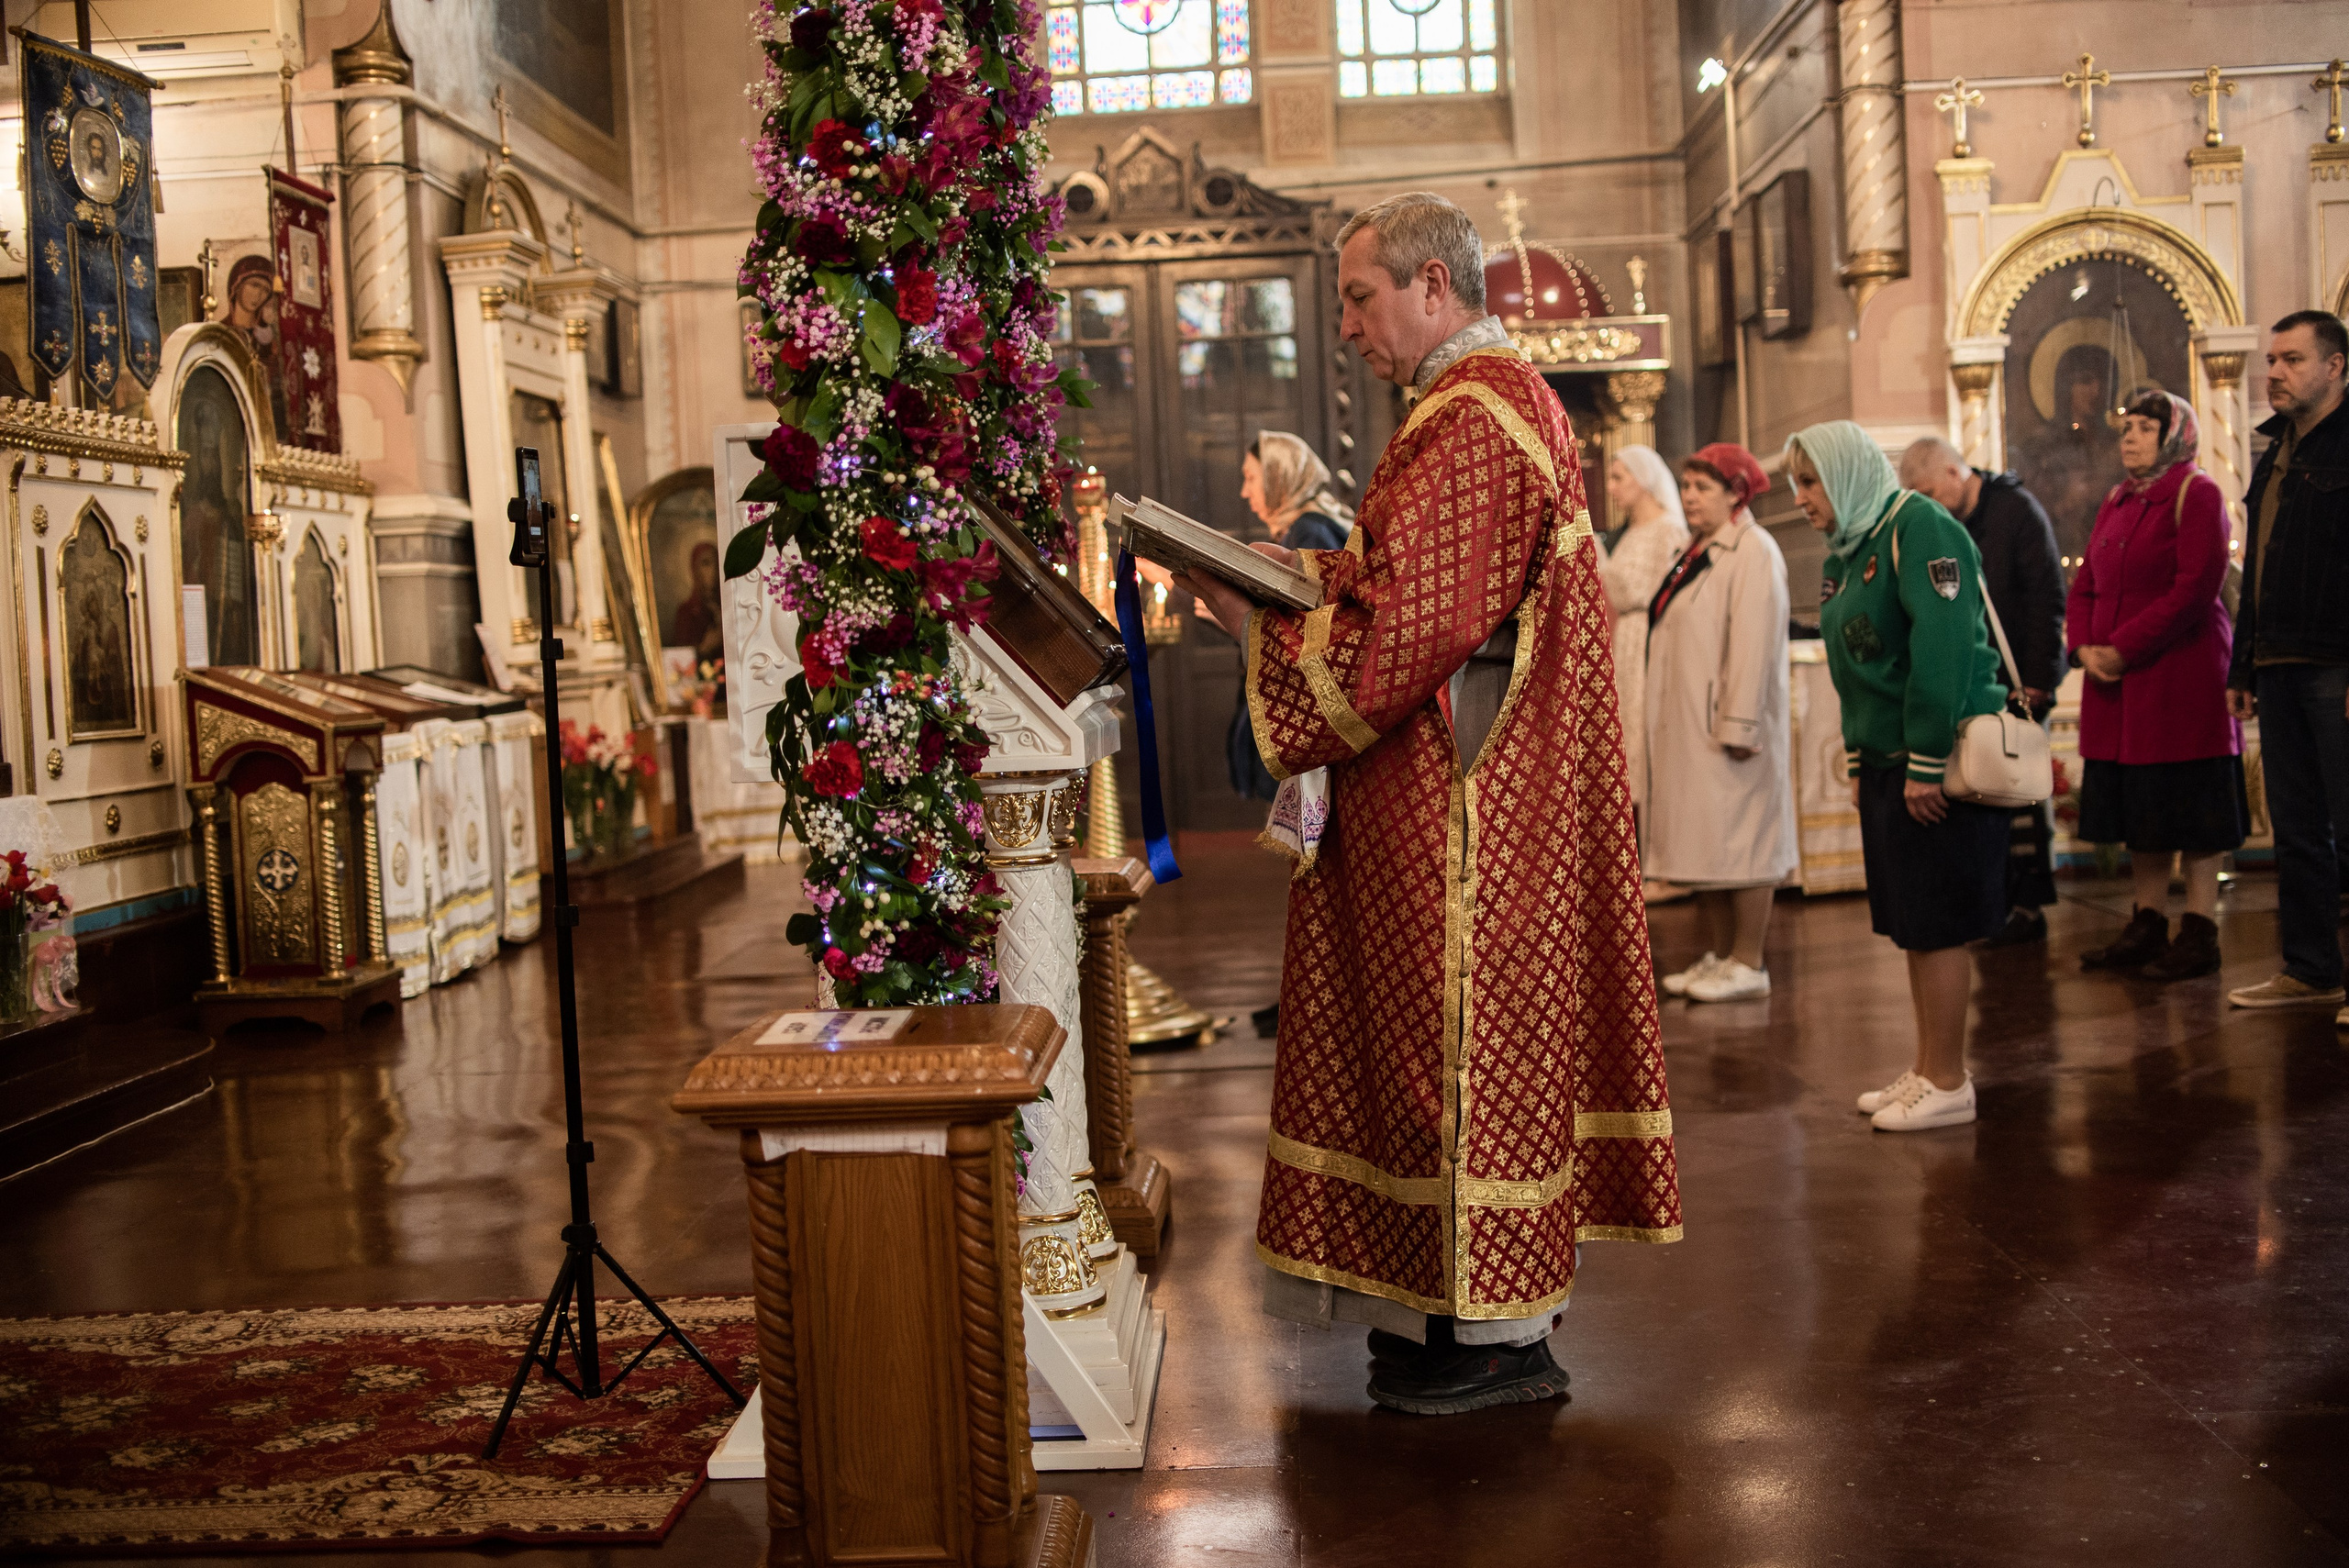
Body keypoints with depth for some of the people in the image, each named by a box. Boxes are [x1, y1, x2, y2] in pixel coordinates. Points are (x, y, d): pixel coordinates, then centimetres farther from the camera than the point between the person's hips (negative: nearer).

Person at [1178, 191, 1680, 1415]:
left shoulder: (1471, 419, -18)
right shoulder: (1500, 397, 17)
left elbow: (1413, 625, -23)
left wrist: (1258, 624, -12)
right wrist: (1303, 568, 9)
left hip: (1461, 809, -11)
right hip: (1449, 798, 11)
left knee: (1462, 1037, -2)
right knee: (1451, 1036, 15)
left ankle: (1502, 1339, 10)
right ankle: (1463, 1299, 25)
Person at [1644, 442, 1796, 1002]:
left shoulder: (1752, 551, -11)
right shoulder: (1697, 553, 18)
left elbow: (1754, 643, -19)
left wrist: (1739, 725, -24)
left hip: (1726, 731, -9)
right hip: (1687, 731, 9)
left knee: (1738, 844, -3)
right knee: (1704, 845, 11)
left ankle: (1748, 964, 3)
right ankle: (1718, 956, 18)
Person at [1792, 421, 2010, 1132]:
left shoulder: (1919, 527, -13)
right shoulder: (1848, 550, 15)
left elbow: (1942, 650, -21)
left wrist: (1926, 765, -21)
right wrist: (1859, 759, 17)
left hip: (1943, 760, -9)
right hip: (1887, 764, 9)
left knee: (1937, 927, -3)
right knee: (1910, 925, 12)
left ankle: (1949, 1086, 6)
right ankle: (1928, 1072, 21)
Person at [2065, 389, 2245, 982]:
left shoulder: (2197, 493, -7)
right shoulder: (2115, 502, 17)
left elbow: (2195, 589, -17)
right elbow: (2085, 584, 15)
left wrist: (2123, 648, -18)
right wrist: (2084, 647, -4)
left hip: (2184, 677, -8)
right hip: (2118, 685, 8)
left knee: (2192, 808, -3)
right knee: (2137, 805, 11)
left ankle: (2200, 934, 3)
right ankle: (2147, 926, 19)